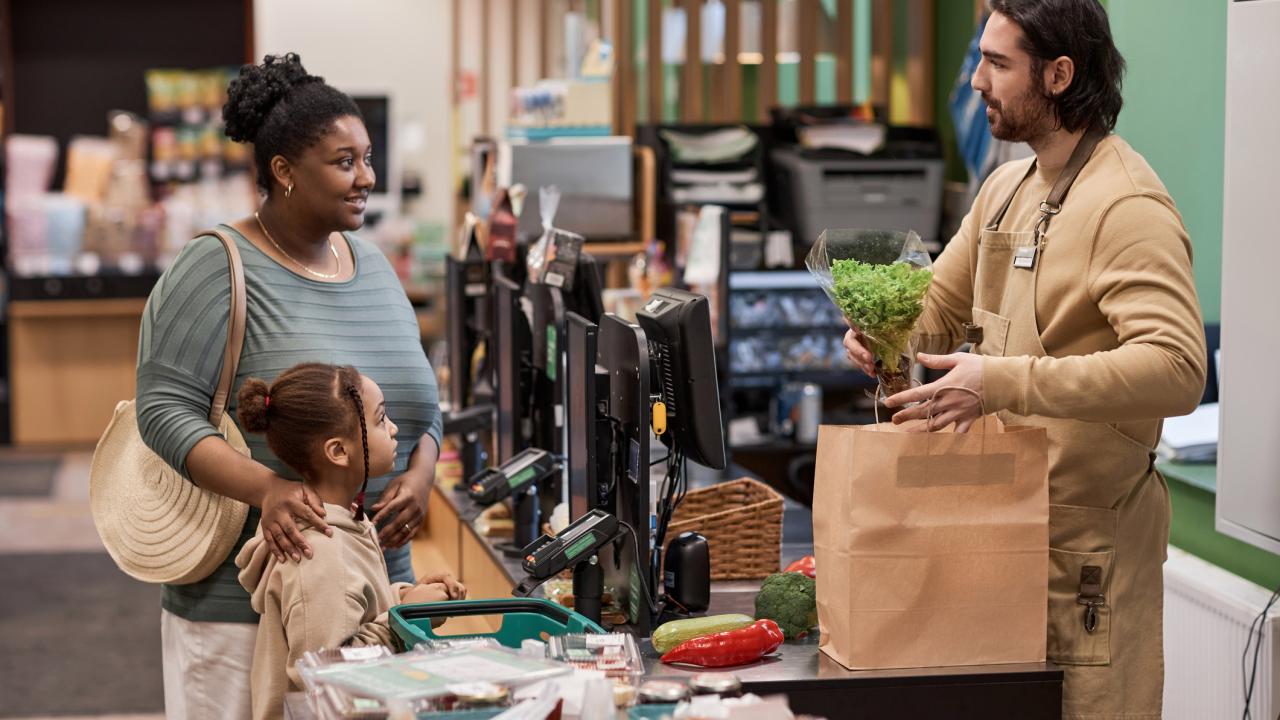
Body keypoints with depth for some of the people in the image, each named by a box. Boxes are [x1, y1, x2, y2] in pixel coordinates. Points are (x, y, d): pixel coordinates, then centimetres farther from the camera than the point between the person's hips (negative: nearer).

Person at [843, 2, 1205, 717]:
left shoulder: (1128, 206, -17)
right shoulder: (1007, 187, 12)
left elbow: (1177, 369, -29)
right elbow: (940, 308, 22)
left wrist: (1007, 380, -35)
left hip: (1090, 534, -8)